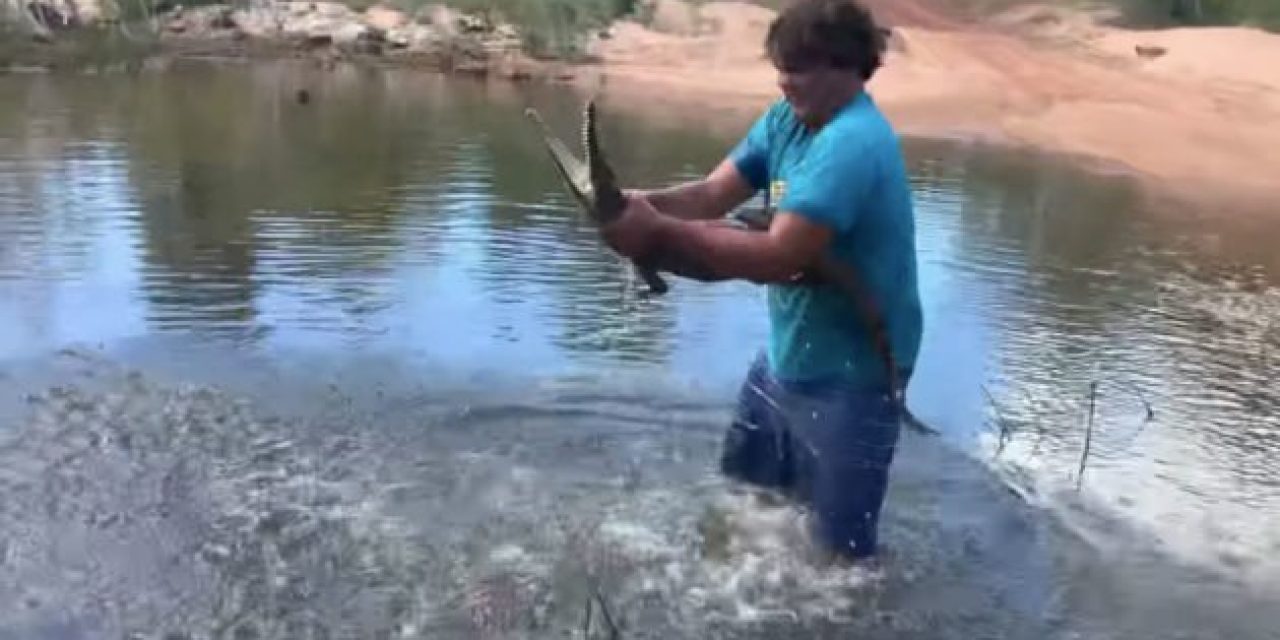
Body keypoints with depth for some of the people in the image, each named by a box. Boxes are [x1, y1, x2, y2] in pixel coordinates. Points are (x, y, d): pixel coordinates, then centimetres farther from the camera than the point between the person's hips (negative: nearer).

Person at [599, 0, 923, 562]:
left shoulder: (852, 144, -28)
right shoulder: (786, 119, 2)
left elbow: (779, 258, -35)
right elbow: (714, 193, -6)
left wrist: (660, 233, -34)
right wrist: (646, 203, -26)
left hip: (849, 372, -9)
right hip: (788, 355, 9)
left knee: (841, 549, 5)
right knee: (744, 496, 27)